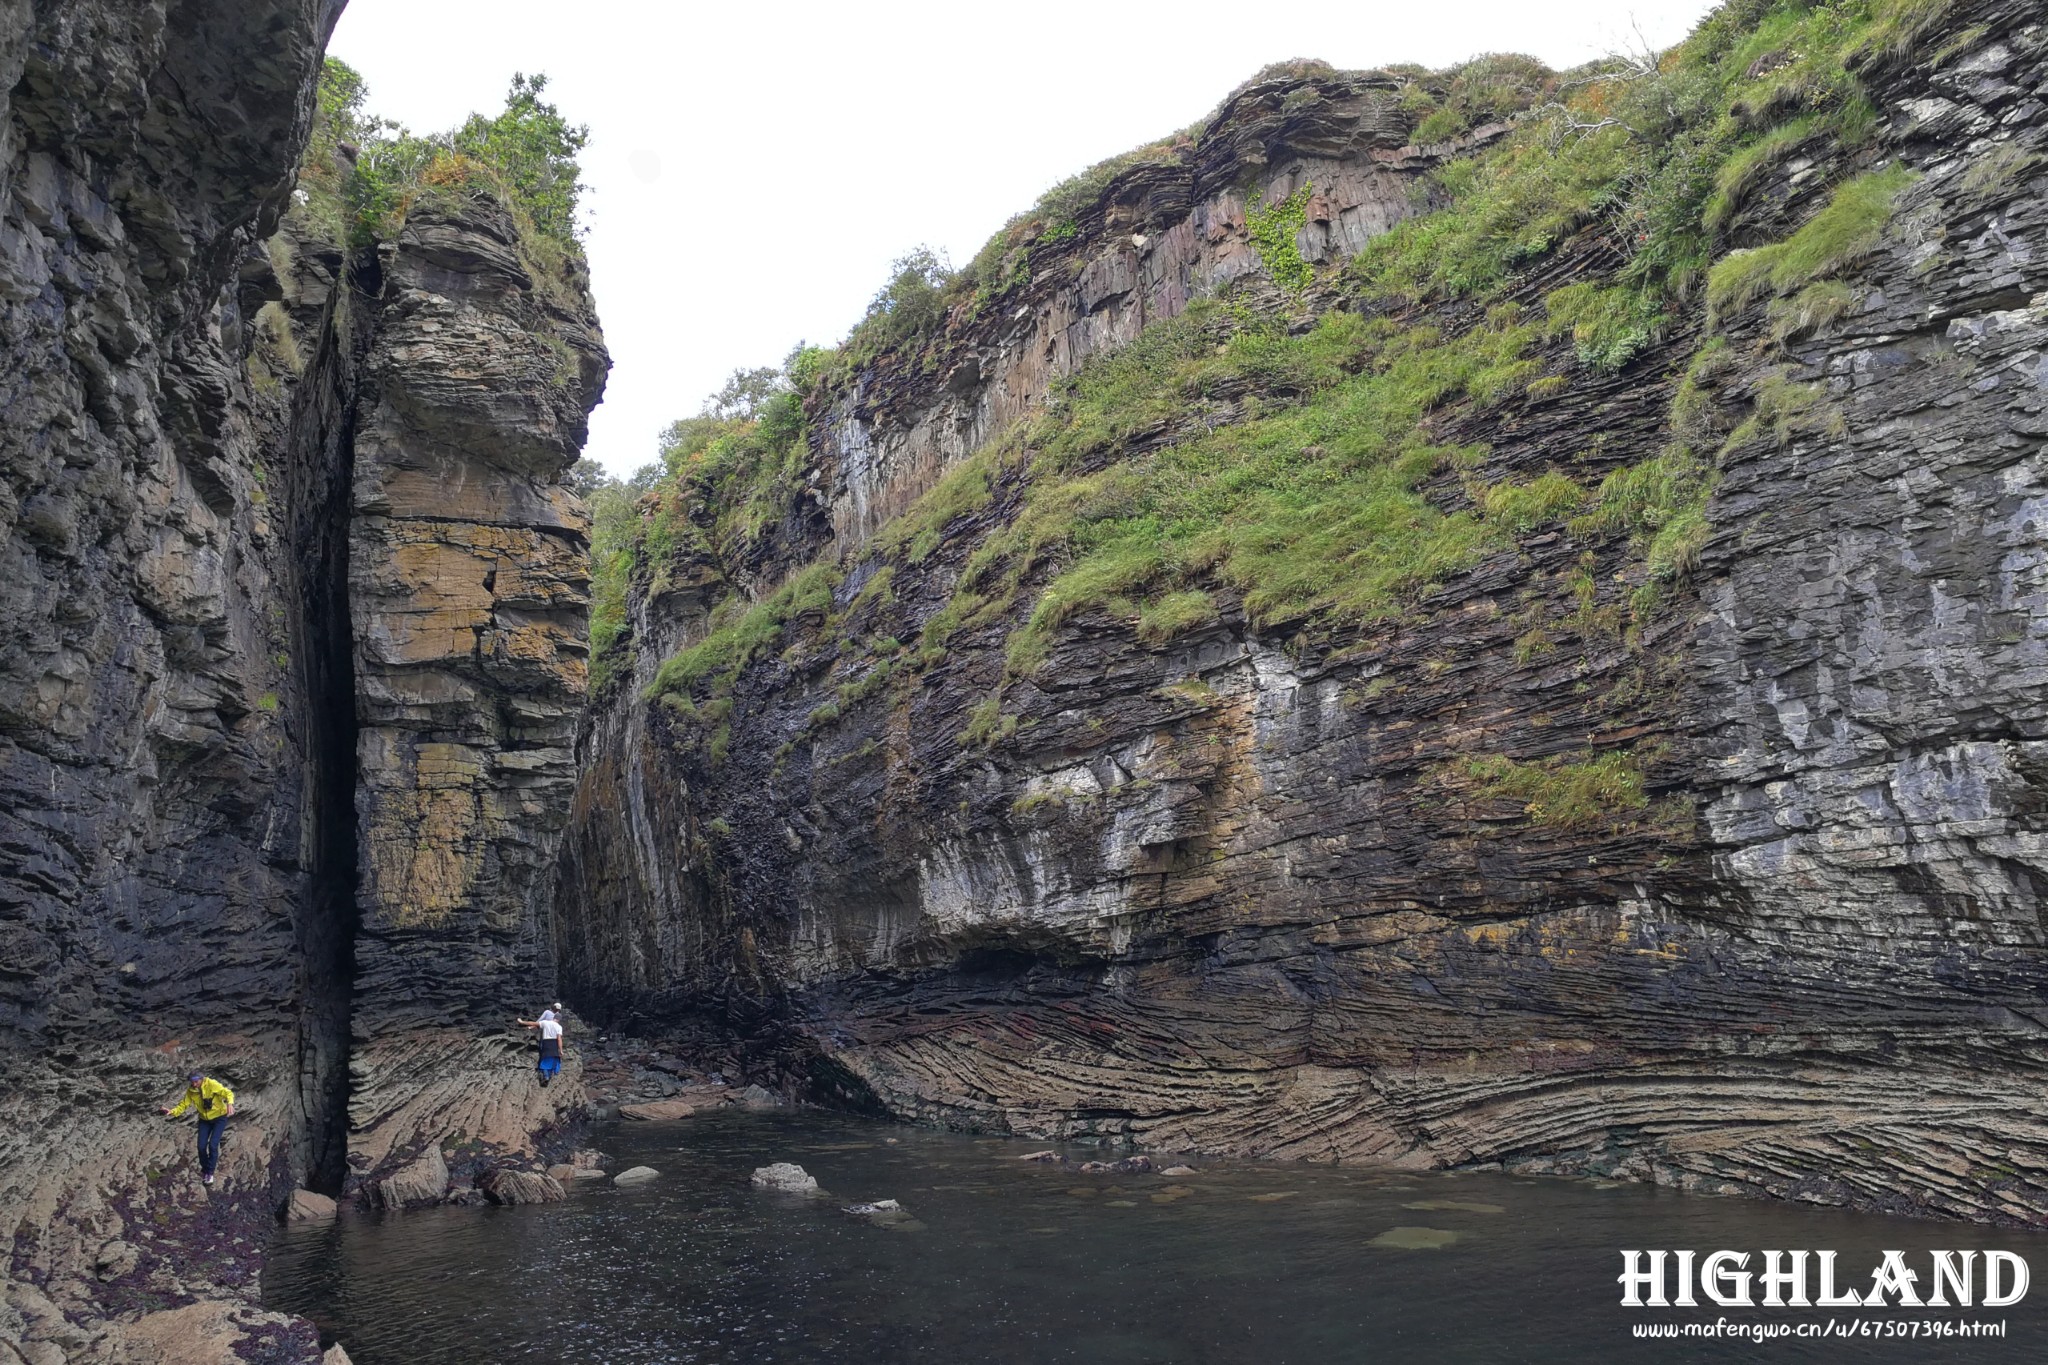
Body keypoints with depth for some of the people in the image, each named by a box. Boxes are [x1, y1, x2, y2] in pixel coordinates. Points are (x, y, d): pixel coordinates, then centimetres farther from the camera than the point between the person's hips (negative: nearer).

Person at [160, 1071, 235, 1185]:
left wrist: (230, 1103, -50)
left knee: (213, 1145, -13)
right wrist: (172, 1111, -31)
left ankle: (210, 1172, 3)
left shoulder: (211, 1084, -25)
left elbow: (227, 1093, -30)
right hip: (204, 1120, 4)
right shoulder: (191, 1091, -11)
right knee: (201, 1146, 0)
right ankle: (204, 1169, 26)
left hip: (219, 1117, -4)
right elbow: (184, 1104, -11)